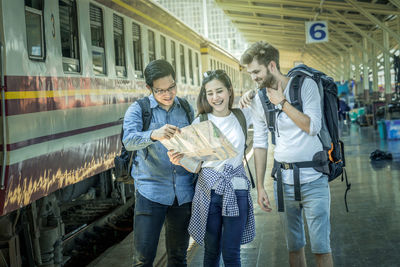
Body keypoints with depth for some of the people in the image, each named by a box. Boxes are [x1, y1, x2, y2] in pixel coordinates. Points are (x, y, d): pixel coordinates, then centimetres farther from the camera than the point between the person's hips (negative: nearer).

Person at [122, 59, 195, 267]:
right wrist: (153, 135, -39)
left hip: (183, 193, 3)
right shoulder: (138, 109, -1)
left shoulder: (186, 108, 9)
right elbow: (129, 140, -19)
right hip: (150, 192, -3)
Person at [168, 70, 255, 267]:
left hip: (236, 190, 0)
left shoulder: (242, 116, 4)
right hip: (209, 190, 0)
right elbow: (196, 167, 0)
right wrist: (181, 160, -23)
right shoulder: (200, 123, 0)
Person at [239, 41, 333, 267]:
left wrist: (282, 102, -14)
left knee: (321, 246, -2)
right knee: (294, 246, 11)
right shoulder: (259, 100, 5)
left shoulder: (306, 85, -7)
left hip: (313, 179, -4)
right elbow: (260, 144, 9)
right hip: (283, 180, 4)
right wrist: (260, 187, 7)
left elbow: (313, 127, -17)